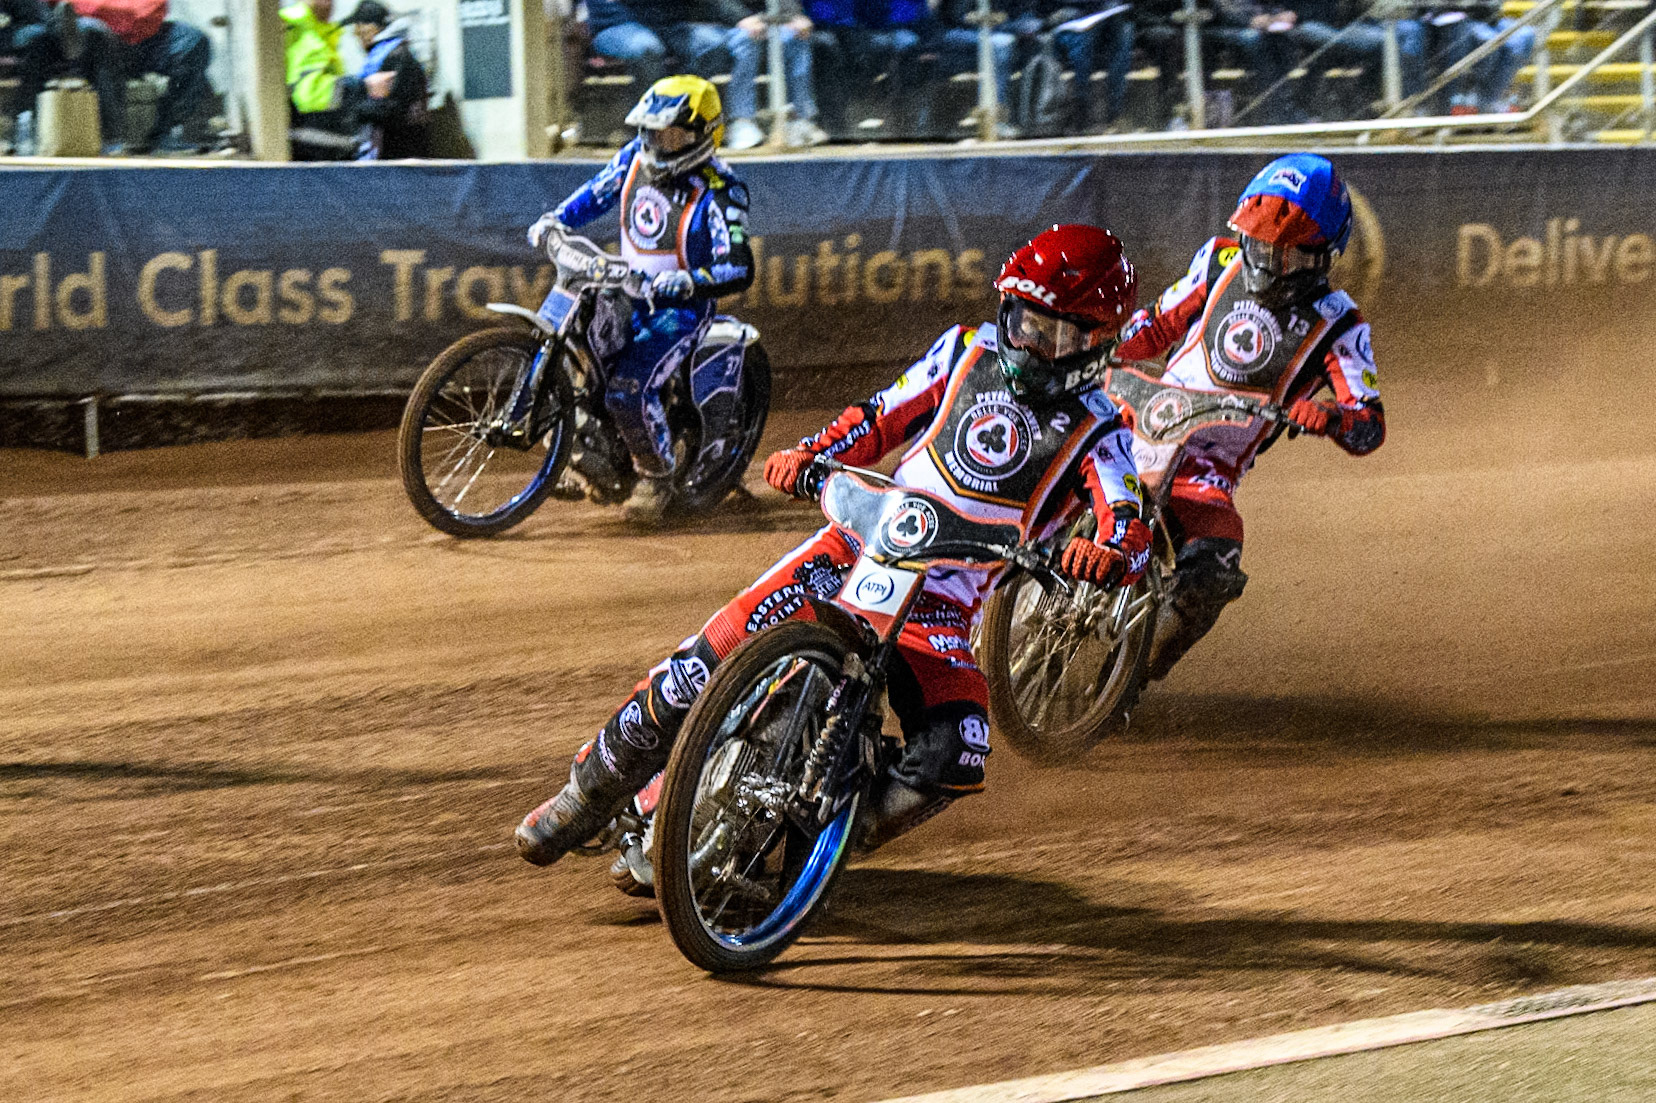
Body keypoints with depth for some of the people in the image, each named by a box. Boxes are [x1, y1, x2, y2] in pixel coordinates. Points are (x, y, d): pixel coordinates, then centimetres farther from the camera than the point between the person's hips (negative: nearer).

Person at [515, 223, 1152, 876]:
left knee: (954, 758, -27)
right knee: (704, 663, -15)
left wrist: (1107, 555, -38)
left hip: (942, 606, -2)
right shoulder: (969, 353, 7)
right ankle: (593, 791, 5)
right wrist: (809, 454, -4)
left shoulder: (1096, 432, -3)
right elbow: (882, 417, 14)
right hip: (860, 547, 2)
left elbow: (1132, 533, -14)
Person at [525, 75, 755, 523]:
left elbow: (739, 270, -24)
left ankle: (659, 473, 2)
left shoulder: (718, 191, -19)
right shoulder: (636, 157, 1)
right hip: (627, 290, 7)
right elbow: (597, 193, 20)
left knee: (628, 389, -26)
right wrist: (555, 219, 3)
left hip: (680, 306, -7)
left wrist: (688, 281, -40)